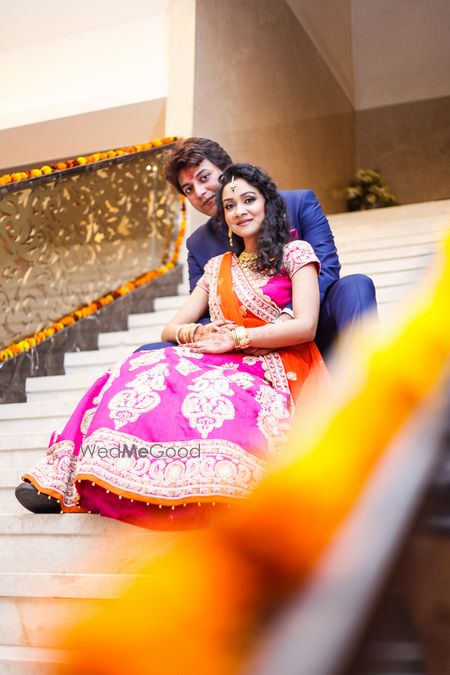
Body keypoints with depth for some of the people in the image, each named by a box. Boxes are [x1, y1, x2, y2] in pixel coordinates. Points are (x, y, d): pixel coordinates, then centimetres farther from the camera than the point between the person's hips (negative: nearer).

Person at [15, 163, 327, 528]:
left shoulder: (295, 253, 10)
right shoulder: (218, 267, 25)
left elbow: (306, 326, -5)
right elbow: (172, 328, 18)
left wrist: (235, 338, -12)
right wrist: (199, 333, -6)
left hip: (275, 370, -5)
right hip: (226, 366, 5)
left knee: (209, 394, -37)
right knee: (143, 373, -26)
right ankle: (65, 479, -38)